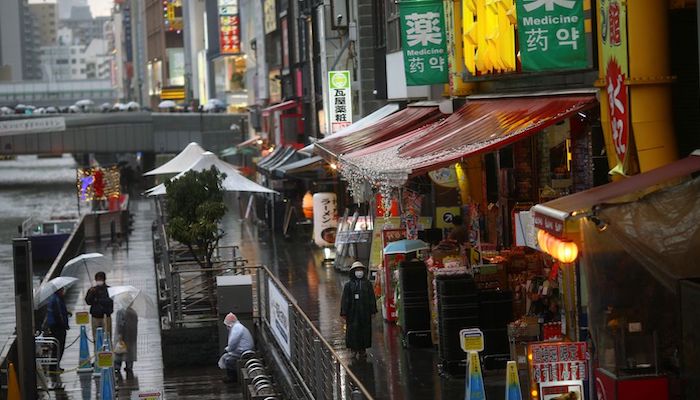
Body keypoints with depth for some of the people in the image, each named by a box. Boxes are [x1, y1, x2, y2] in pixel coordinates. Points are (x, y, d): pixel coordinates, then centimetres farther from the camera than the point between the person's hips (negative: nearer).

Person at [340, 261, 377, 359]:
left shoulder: (367, 284, 6)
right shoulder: (348, 285, 0)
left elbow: (372, 298, 8)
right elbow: (345, 299, -2)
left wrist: (373, 311, 3)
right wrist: (344, 313, -7)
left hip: (365, 312, 2)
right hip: (353, 312, -2)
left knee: (365, 330, 4)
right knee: (353, 331, -3)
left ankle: (363, 349, 13)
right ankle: (355, 350, 4)